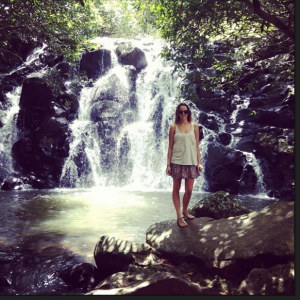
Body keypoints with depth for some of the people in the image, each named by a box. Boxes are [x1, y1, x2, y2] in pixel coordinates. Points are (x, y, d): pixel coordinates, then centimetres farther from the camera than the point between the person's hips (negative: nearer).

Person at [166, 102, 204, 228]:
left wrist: (199, 162, 1)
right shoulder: (173, 127, 1)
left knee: (189, 190, 3)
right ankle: (179, 217, 13)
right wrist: (168, 164, -3)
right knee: (176, 189, 4)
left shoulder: (194, 126, 5)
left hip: (191, 162, 1)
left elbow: (197, 146, 6)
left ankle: (185, 212, 27)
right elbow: (170, 147, 1)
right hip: (177, 161, -1)